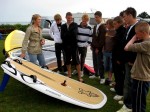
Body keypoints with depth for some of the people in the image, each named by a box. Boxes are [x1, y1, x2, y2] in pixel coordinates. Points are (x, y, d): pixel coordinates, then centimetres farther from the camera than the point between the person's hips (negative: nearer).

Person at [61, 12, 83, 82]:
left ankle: (79, 77, 4)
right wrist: (70, 34, -13)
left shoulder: (75, 25, -1)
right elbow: (62, 36, -4)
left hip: (74, 45, -3)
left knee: (76, 61, -1)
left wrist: (66, 35, -8)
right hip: (66, 46, 4)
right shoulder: (63, 26, 8)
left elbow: (74, 34, -16)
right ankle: (69, 75, 25)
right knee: (67, 61, 11)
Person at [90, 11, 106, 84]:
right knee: (95, 62, 14)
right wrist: (92, 45, 11)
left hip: (99, 48, -8)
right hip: (94, 47, 8)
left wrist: (98, 48, -17)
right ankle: (96, 74, 28)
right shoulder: (95, 27, 15)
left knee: (100, 63, -3)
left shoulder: (103, 27, -11)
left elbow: (102, 39, -16)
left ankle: (102, 77, 5)